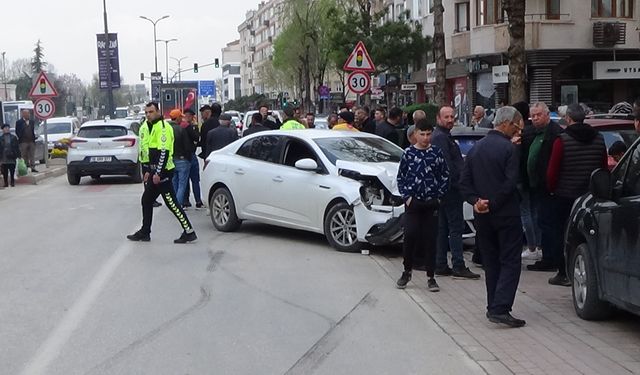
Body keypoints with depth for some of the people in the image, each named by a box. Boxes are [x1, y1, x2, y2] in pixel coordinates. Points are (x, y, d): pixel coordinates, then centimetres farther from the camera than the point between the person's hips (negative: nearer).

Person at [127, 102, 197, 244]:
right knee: (146, 200, 15)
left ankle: (189, 232, -8)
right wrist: (147, 171, 20)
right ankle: (144, 232, 25)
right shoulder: (147, 126, 17)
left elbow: (164, 151, -21)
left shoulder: (163, 127, -13)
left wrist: (158, 173, -23)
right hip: (154, 172, 10)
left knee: (171, 203, -10)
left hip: (163, 172, -10)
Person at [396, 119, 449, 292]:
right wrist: (407, 197, -1)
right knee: (410, 235, -10)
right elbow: (401, 177, 7)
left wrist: (439, 196, 1)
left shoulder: (436, 153, 2)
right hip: (413, 202, -1)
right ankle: (407, 271, 10)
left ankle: (431, 277, 9)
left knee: (430, 239, 2)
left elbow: (445, 176, 6)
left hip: (432, 203, 1)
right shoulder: (408, 153, 2)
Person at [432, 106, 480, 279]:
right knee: (456, 227, -9)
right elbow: (447, 165, -21)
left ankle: (441, 265, 14)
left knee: (442, 228, 11)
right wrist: (456, 183, -17)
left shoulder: (443, 136, 20)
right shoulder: (441, 137, -13)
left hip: (445, 190, 11)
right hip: (450, 189, -11)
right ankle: (458, 266, -9)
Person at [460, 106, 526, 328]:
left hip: (483, 217, 7)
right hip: (506, 215, -7)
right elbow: (510, 183, -18)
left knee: (491, 262, 15)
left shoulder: (476, 148, 10)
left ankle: (494, 307, 19)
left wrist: (476, 201, -4)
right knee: (510, 262, -3)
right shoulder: (508, 149, -12)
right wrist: (493, 204, -11)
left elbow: (464, 183, 7)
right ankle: (500, 308, -13)